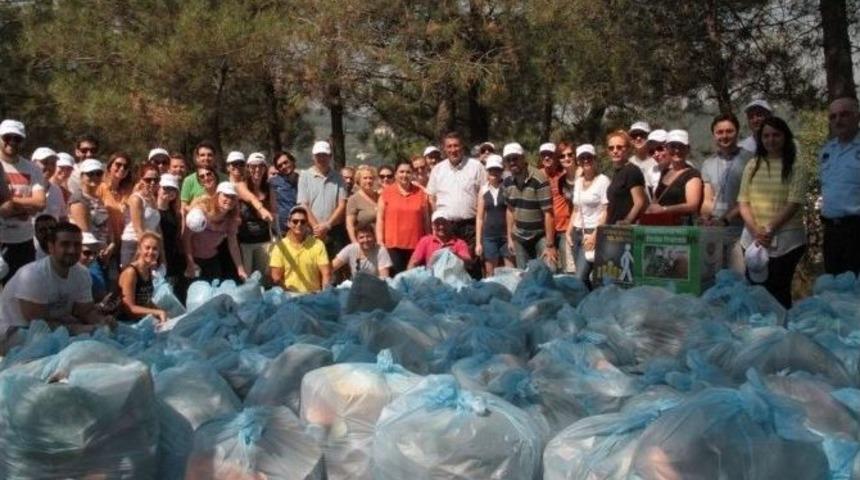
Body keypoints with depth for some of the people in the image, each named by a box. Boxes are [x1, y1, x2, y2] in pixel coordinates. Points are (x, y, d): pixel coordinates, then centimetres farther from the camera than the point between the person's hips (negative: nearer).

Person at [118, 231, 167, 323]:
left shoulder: (149, 271, 7)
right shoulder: (130, 272, -16)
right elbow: (129, 308, -18)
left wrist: (162, 312, 1)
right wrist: (157, 312, -19)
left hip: (144, 319, 8)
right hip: (128, 321, -8)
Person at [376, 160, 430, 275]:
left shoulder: (421, 193, 9)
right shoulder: (386, 192, 5)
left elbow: (426, 220, 13)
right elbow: (380, 218, 5)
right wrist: (380, 241, -2)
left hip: (416, 245, 1)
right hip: (393, 245, -1)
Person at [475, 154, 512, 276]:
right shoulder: (483, 190, 6)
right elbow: (479, 218, 8)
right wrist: (478, 242, 4)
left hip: (507, 235, -2)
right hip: (489, 236, 2)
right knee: (490, 274, 6)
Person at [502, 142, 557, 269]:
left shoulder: (539, 180, -21)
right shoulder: (508, 182, -1)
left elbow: (548, 213, -20)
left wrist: (550, 245, -20)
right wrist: (510, 237, 8)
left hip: (541, 235, -5)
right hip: (519, 237, 5)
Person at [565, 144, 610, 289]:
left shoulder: (603, 180, -8)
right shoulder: (578, 181, 14)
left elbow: (606, 211, -12)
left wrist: (595, 234, -18)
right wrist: (569, 232, 12)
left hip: (592, 232, -7)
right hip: (577, 233, 7)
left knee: (580, 278, -15)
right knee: (583, 277, 6)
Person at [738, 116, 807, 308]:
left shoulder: (795, 166, -1)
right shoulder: (752, 165, 9)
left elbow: (794, 204, -9)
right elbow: (743, 201, 5)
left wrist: (770, 230, -18)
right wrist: (756, 231, -10)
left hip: (785, 239, -4)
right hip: (753, 238, 4)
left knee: (778, 291, -2)